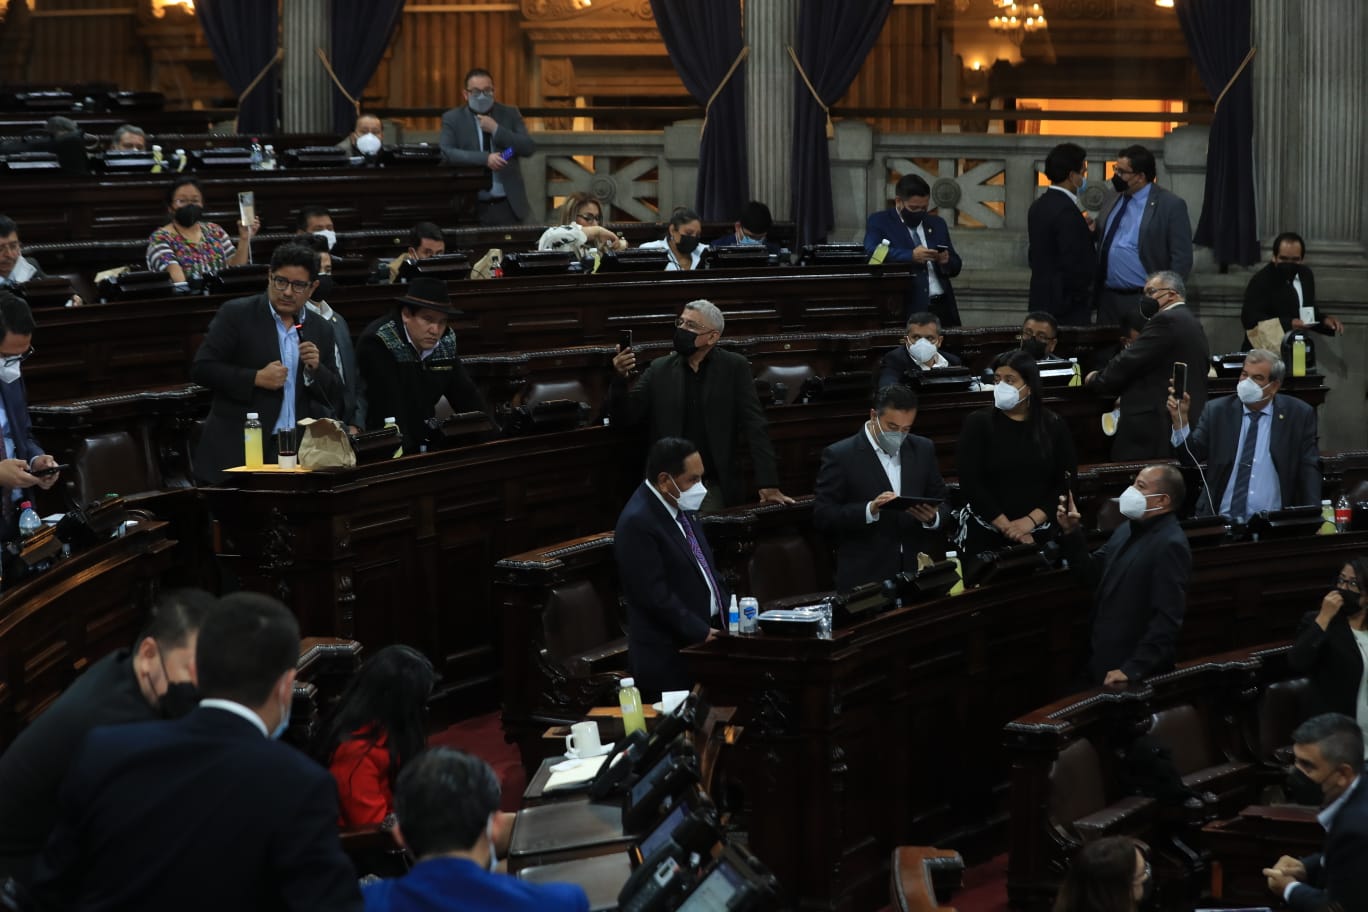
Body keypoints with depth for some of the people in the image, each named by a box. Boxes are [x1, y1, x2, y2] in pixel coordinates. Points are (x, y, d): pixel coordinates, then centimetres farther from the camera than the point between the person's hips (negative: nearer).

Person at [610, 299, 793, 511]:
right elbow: (626, 416, 3)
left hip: (717, 490, -2)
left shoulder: (734, 367, 0)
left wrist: (768, 485, -12)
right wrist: (621, 378, -16)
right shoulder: (660, 369, 6)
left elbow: (754, 427, -4)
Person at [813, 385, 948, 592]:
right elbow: (822, 516, -8)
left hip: (916, 571, 4)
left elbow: (942, 503, 16)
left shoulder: (923, 449, 11)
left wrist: (933, 517, -7)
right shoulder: (840, 455, -3)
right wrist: (869, 510, -21)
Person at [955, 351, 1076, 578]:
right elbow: (970, 483, -8)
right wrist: (1008, 528, -13)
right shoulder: (978, 423, -1)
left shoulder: (1053, 426, 4)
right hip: (985, 535, -1)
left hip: (1041, 535, 1)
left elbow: (1066, 482, 1)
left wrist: (1031, 521, -12)